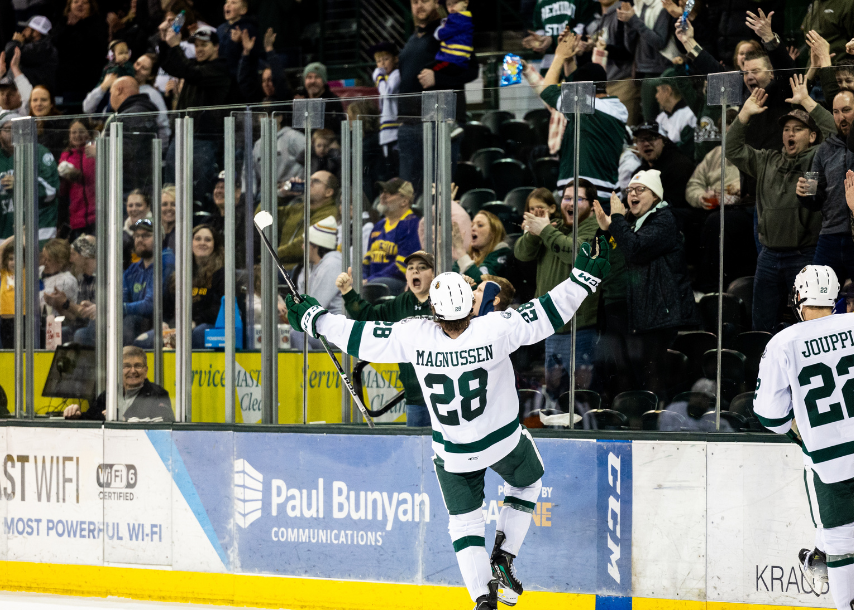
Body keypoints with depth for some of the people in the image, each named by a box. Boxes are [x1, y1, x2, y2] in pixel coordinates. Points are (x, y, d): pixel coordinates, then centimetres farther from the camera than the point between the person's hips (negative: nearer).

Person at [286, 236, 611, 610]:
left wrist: (313, 319, 0)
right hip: (503, 441, -1)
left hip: (452, 453, 1)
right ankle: (503, 557, 18)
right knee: (528, 480, 30)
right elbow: (548, 314, -22)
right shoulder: (495, 330, -27)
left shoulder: (415, 336, -22)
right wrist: (583, 277, -13)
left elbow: (361, 338, -13)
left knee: (464, 521, 17)